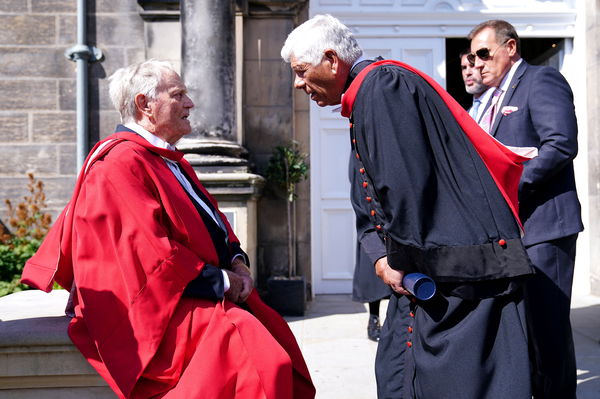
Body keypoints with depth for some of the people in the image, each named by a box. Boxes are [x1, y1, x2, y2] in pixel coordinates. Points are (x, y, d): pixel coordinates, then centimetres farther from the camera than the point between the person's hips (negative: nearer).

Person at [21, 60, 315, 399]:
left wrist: (236, 260, 1)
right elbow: (150, 250, -20)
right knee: (241, 340, -26)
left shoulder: (170, 160, 18)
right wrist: (220, 280, -14)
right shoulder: (122, 163, -14)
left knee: (272, 329, -6)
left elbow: (213, 221, 20)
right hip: (153, 306, -9)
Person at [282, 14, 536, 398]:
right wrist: (383, 254, 3)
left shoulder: (382, 83, -13)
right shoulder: (365, 95, 18)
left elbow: (406, 183, -21)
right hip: (426, 268, 10)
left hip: (459, 263, -10)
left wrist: (400, 259, -11)